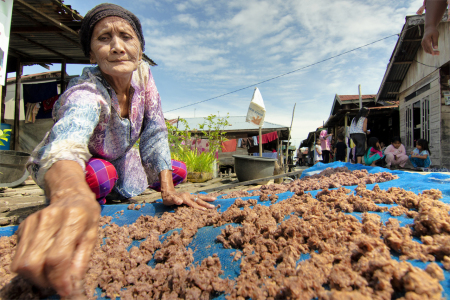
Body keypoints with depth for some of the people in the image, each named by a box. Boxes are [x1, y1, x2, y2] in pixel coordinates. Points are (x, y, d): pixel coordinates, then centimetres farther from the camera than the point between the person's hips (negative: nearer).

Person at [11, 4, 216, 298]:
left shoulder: (142, 73, -20)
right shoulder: (85, 94, -35)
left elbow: (154, 132, -19)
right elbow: (67, 141, -56)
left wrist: (168, 190, -28)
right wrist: (72, 198, -79)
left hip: (117, 157, 6)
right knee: (100, 174, -33)